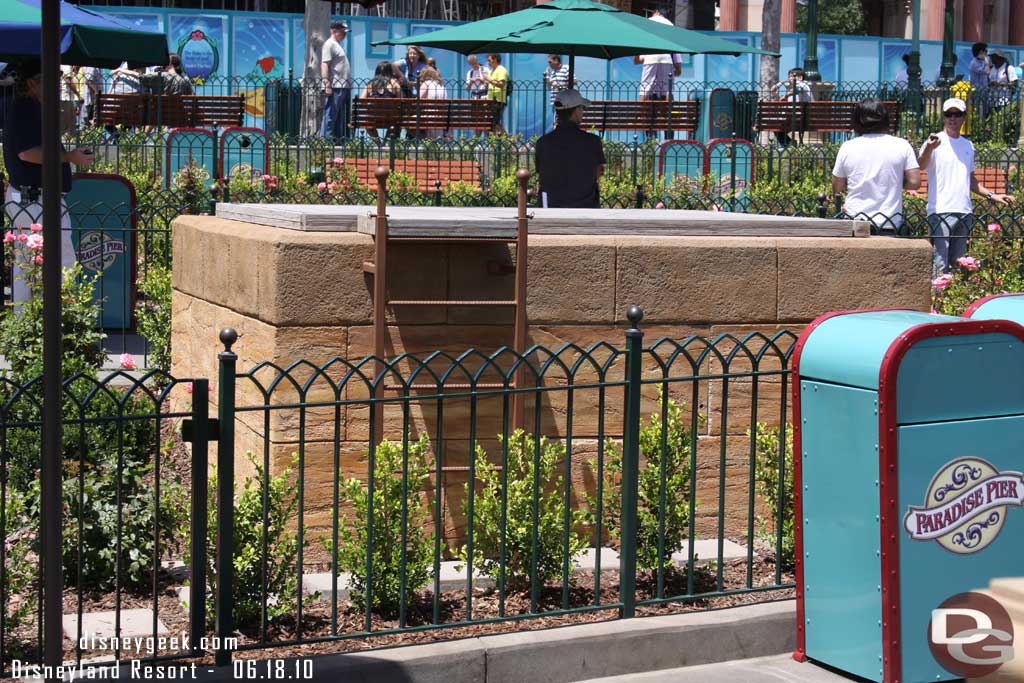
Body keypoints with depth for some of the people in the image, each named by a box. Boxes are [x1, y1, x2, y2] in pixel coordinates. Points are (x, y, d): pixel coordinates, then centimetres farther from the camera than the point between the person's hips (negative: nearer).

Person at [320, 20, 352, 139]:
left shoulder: (338, 45, 22)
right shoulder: (329, 44, -7)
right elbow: (324, 65, -16)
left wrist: (348, 85, 21)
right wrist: (327, 85, -23)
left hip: (344, 87, 10)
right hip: (335, 87, -10)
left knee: (341, 118, 11)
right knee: (331, 115, -10)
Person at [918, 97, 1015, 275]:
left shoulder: (968, 145, 17)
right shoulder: (936, 141, -3)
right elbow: (920, 166, -22)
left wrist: (992, 195, 18)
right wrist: (929, 149, -42)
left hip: (965, 213, 7)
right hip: (941, 212, -7)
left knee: (959, 265, 10)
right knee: (939, 266, -11)